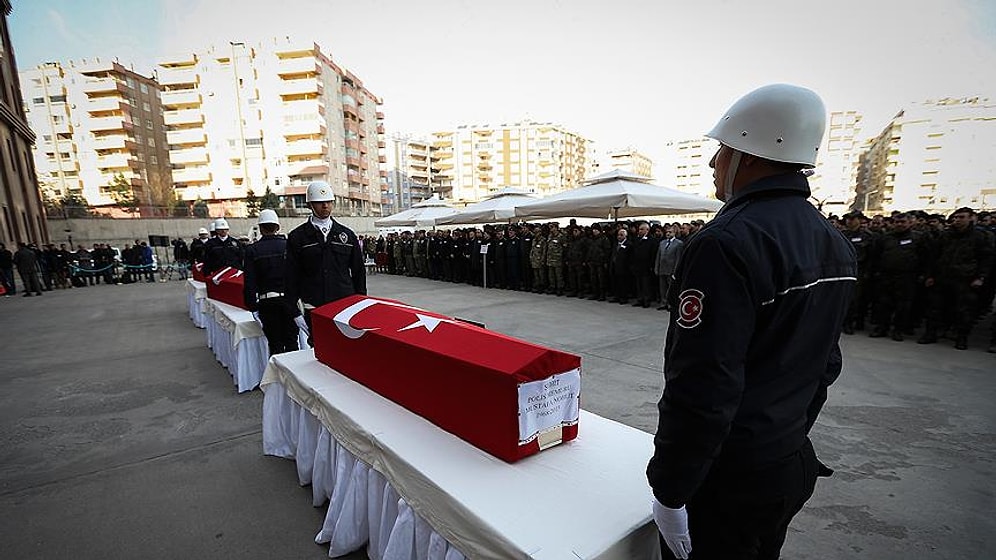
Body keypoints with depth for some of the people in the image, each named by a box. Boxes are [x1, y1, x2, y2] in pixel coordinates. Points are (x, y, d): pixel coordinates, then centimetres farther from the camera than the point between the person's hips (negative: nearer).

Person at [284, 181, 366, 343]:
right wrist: (295, 313, -4)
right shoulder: (297, 237, 1)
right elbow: (290, 277, 1)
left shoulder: (347, 235, 8)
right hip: (314, 310, -1)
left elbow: (359, 272, 11)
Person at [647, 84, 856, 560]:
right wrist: (789, 435, 21)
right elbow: (825, 364, 12)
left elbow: (701, 388, -28)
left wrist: (669, 493, -17)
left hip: (726, 479, -8)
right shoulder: (835, 244, 5)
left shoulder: (727, 243, -25)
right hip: (794, 463, 9)